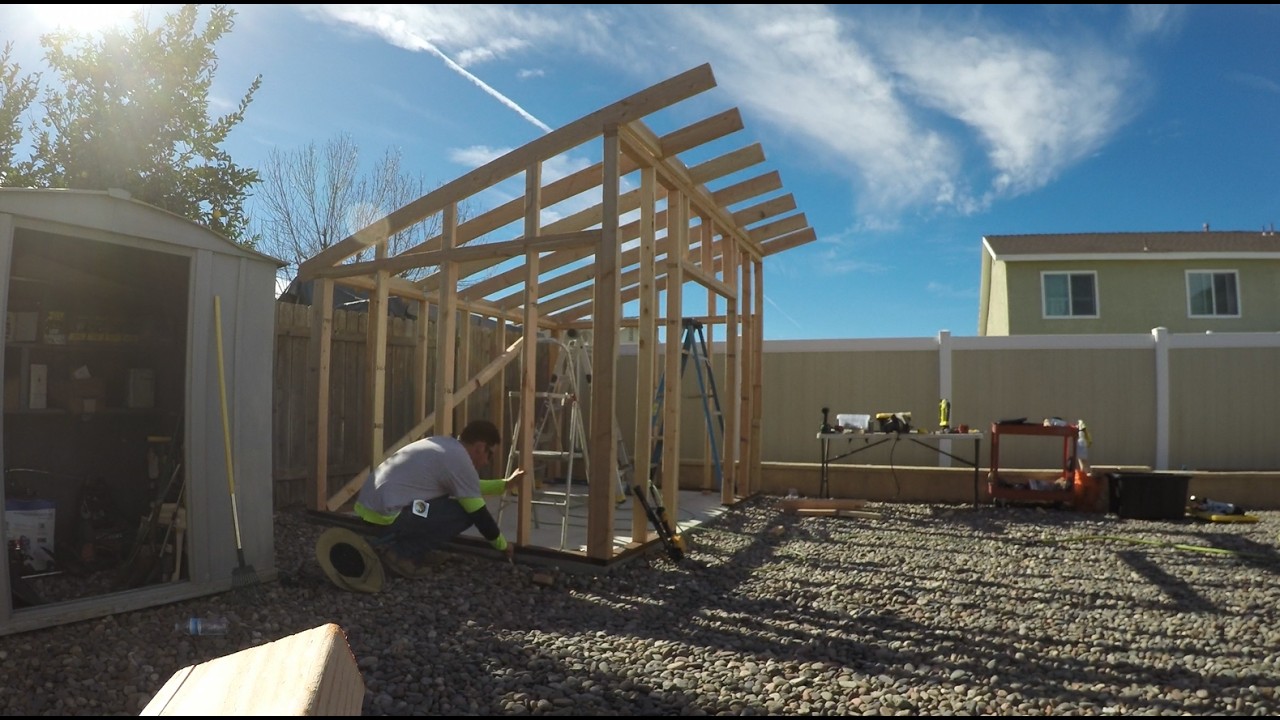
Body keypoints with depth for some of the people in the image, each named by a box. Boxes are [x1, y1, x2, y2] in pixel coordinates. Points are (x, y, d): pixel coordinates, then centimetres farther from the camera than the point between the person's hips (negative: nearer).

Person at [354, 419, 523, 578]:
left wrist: (506, 484, 38)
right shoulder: (461, 461, -10)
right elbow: (479, 514, -5)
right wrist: (502, 545, 11)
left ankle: (395, 542, 15)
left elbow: (468, 488, 34)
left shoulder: (445, 446, 17)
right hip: (384, 513, -10)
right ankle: (400, 552, -6)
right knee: (465, 512, -7)